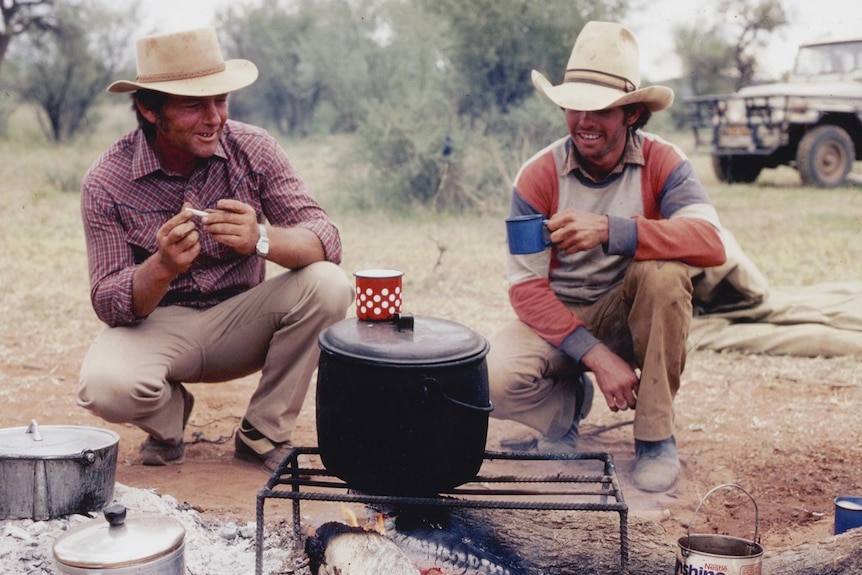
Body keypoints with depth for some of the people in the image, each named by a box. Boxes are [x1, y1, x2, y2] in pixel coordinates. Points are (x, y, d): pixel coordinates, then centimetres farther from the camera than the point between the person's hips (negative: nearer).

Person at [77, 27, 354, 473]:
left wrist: (262, 240, -41)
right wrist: (162, 267, -37)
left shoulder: (253, 149, -11)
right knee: (106, 387, -33)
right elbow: (108, 305, -15)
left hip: (240, 321, 2)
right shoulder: (106, 182, -14)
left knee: (327, 285, -25)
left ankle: (263, 434, -6)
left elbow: (326, 241, -19)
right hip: (157, 325, -2)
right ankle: (169, 412, 7)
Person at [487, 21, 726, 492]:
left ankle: (655, 435, -15)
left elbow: (711, 243, -30)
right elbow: (525, 287, -16)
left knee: (664, 269, -32)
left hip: (629, 315, 1)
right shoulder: (538, 176, -13)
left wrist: (611, 231, -43)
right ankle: (566, 406, 8)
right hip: (556, 317, 0)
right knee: (494, 382, -30)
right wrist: (596, 356, -29)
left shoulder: (661, 163, -12)